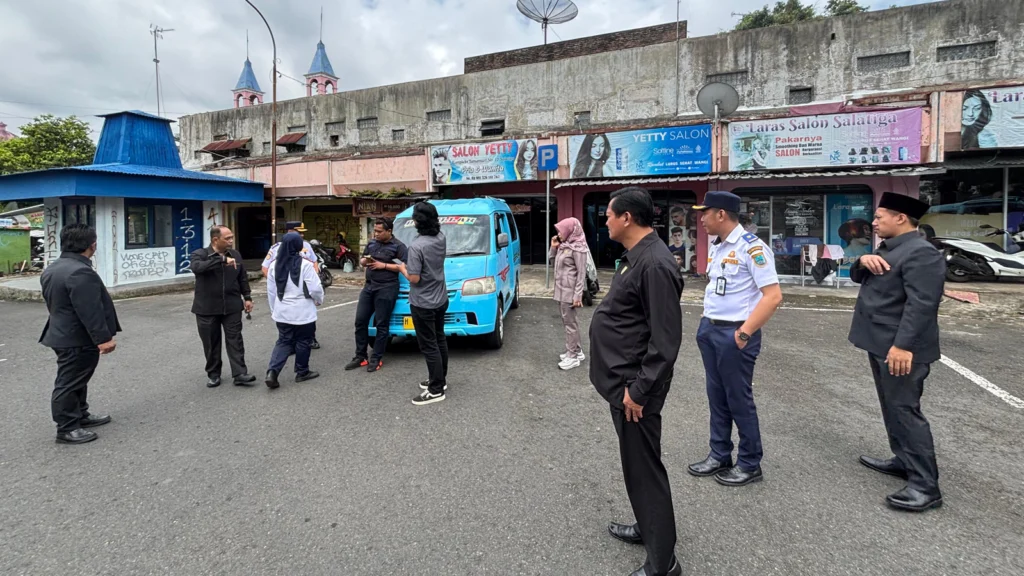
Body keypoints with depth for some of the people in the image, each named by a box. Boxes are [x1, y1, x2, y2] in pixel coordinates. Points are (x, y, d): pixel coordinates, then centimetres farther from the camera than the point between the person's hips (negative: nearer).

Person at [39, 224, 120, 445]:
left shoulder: (52, 268, 11)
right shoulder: (80, 272, -26)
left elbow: (54, 303, 20)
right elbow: (90, 311, -27)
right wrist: (103, 338, -23)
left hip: (63, 334, 11)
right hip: (77, 339, -11)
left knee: (75, 380, 21)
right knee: (69, 383, -1)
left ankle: (80, 415, 33)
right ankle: (66, 429, 8)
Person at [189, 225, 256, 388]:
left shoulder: (235, 255, 6)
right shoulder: (200, 254, -6)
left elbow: (242, 278, 15)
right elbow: (197, 267, -30)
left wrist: (247, 297, 10)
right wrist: (222, 260, -34)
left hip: (232, 306, 2)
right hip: (207, 308, -2)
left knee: (235, 340, 0)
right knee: (211, 343, 8)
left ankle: (239, 374, 1)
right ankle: (214, 375, 21)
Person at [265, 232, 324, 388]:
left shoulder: (275, 265, 2)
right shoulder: (305, 264, -16)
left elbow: (271, 290, 9)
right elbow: (315, 288, -15)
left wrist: (274, 309, 21)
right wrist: (319, 300, 6)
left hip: (282, 312, 5)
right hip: (303, 312, -5)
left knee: (283, 342, 13)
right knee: (303, 342, 10)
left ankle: (272, 372, -2)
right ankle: (302, 372, 21)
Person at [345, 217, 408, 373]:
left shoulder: (398, 246, -6)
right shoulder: (372, 243, 14)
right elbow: (362, 260, 24)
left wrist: (383, 265, -16)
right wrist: (364, 261, -1)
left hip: (387, 288, -7)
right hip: (369, 286, 7)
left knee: (382, 324, 0)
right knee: (360, 321, 6)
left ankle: (376, 359, 8)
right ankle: (360, 356, 16)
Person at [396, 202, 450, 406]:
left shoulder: (416, 246, -24)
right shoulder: (441, 238, 0)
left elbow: (414, 278, -21)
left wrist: (402, 269, -5)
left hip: (423, 304, -8)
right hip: (440, 299, 8)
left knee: (429, 347, -1)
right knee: (439, 341, 19)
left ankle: (436, 390, 5)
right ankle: (440, 379, 32)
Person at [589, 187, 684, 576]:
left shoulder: (654, 264, -22)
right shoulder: (636, 256, 11)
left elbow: (666, 340, -24)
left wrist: (639, 389, -21)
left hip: (635, 386, -10)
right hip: (623, 381, 10)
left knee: (644, 468, 2)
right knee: (635, 464, 22)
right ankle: (648, 528, 40)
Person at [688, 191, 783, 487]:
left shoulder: (751, 247, -16)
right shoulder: (716, 247, 10)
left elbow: (773, 296, -20)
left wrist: (744, 333, -21)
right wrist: (706, 322, 12)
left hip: (734, 334, -8)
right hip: (709, 330, 8)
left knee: (739, 400, 5)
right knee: (716, 396, 16)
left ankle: (749, 464, 22)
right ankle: (719, 456, 30)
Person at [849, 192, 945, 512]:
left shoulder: (921, 253, -18)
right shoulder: (888, 248, 14)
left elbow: (921, 304, -26)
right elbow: (856, 277, 17)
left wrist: (903, 345, -32)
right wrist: (863, 260, -6)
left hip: (900, 348, -10)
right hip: (880, 344, 10)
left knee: (905, 410, -7)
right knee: (892, 407, 18)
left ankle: (925, 485, 0)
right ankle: (903, 460, 32)